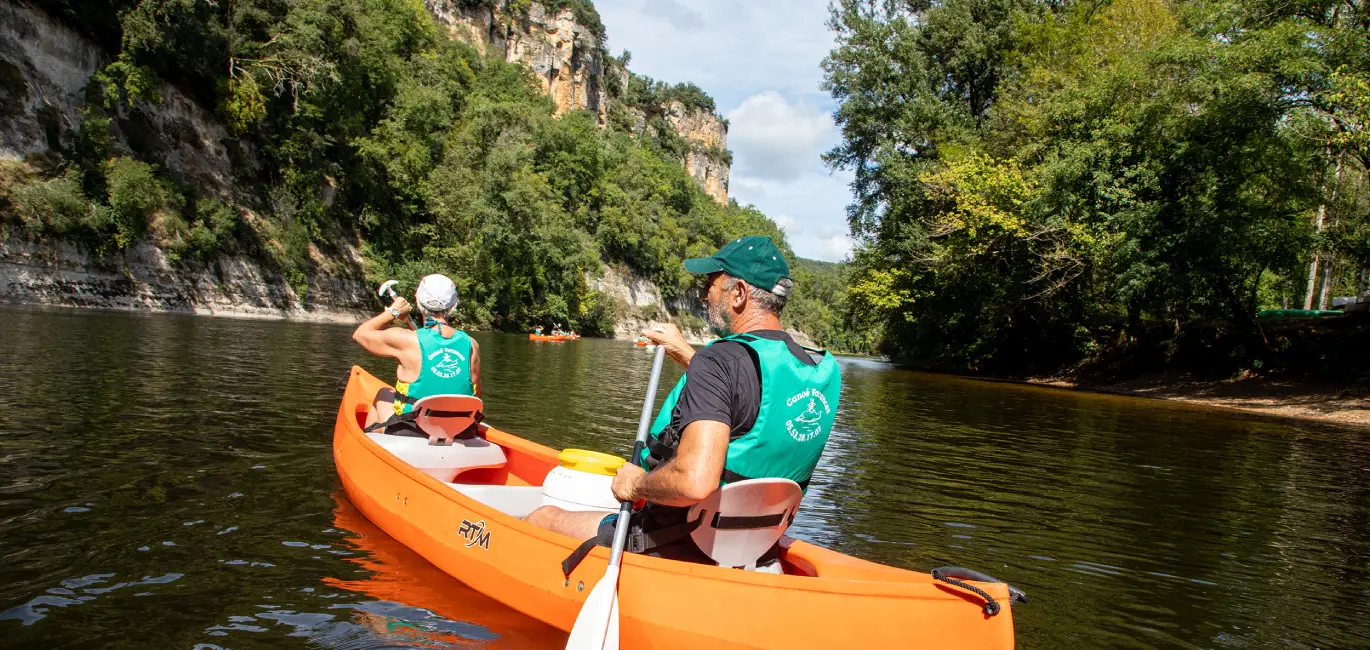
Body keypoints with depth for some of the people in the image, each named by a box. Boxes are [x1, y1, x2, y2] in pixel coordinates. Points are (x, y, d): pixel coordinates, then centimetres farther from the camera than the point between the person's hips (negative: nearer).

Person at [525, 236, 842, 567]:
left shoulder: (720, 360, -25)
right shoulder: (823, 372, 0)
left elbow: (695, 482, -37)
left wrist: (636, 484, -18)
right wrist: (685, 353, 22)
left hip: (676, 551, -8)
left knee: (543, 518, 13)